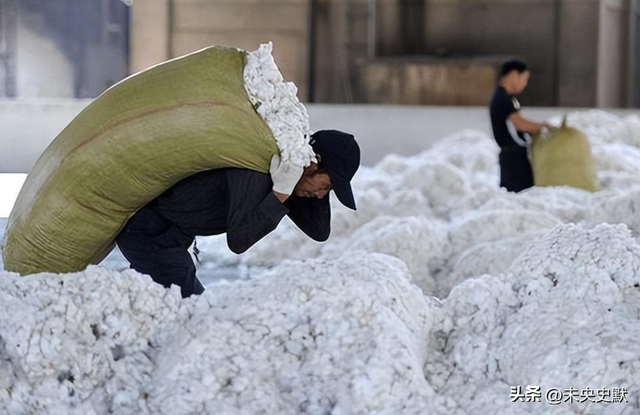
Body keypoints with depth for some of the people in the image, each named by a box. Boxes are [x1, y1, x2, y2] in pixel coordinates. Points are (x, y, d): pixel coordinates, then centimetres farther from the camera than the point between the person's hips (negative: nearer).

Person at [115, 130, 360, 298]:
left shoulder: (284, 174, 1)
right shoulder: (257, 169, -28)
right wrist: (281, 194, -33)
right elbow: (238, 240, -30)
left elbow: (319, 232, 4)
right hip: (146, 229, -10)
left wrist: (318, 184, -8)